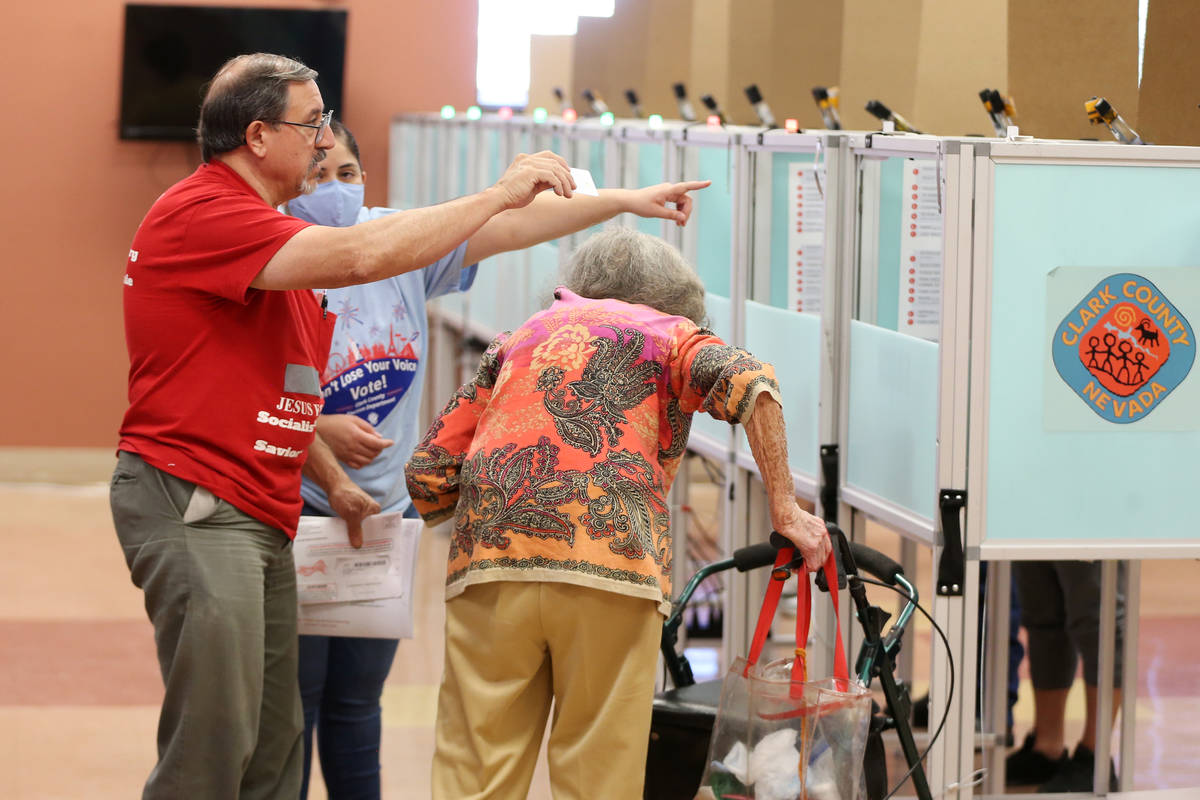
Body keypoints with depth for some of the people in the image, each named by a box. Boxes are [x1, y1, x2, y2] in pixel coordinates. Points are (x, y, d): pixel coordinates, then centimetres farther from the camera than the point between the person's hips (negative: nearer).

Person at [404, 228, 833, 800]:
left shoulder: (519, 339, 29)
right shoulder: (665, 331, 20)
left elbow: (426, 473, 22)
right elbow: (747, 381, -3)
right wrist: (784, 511, -1)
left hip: (487, 563, 3)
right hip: (612, 565, -3)